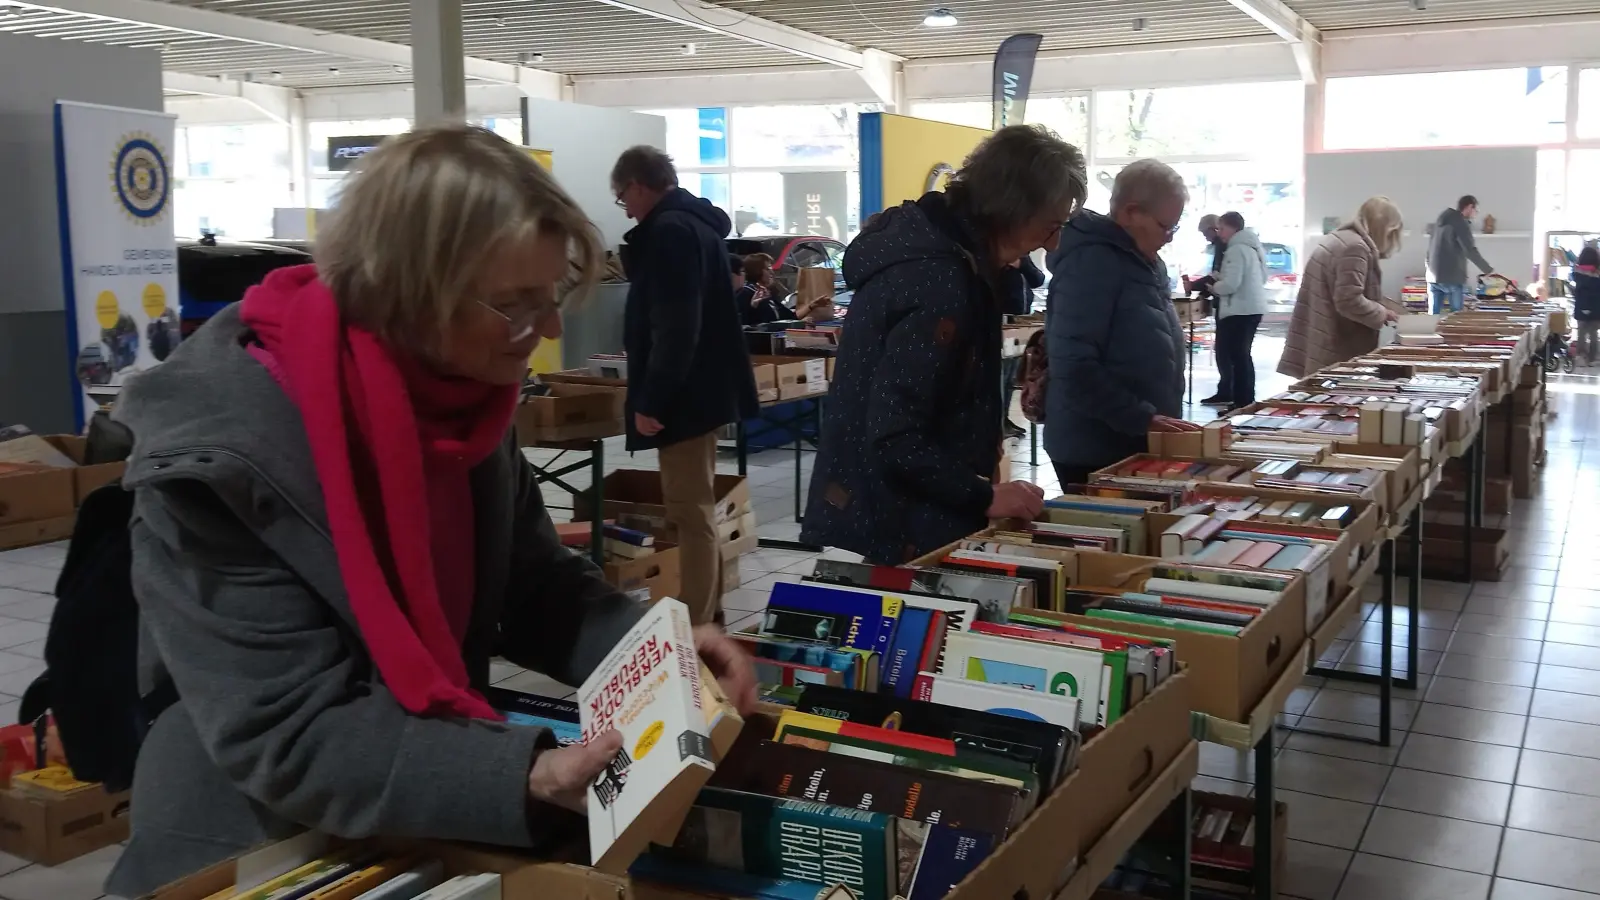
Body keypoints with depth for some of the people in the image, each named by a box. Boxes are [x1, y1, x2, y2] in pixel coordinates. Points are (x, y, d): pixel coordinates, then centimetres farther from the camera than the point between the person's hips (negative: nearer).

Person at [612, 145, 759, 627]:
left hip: (684, 395, -11)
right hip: (703, 387, 11)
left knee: (689, 511, -6)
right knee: (699, 508, 16)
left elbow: (675, 328, -24)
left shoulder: (669, 231, -17)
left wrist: (651, 400, -22)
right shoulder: (697, 222, 15)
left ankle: (695, 625, -1)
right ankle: (706, 615, 25)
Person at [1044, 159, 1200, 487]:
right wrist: (1142, 419, -24)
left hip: (1136, 445, 9)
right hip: (1095, 451, -9)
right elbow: (1074, 367, -26)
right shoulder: (1092, 261, -18)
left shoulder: (1142, 261, 13)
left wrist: (1161, 419, 15)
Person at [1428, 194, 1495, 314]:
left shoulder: (1442, 220, 16)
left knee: (1433, 315, 4)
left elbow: (1430, 248, 21)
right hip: (1452, 277, -7)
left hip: (1434, 276, 7)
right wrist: (1488, 269, -9)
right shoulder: (1461, 223, -10)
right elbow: (1470, 251, -16)